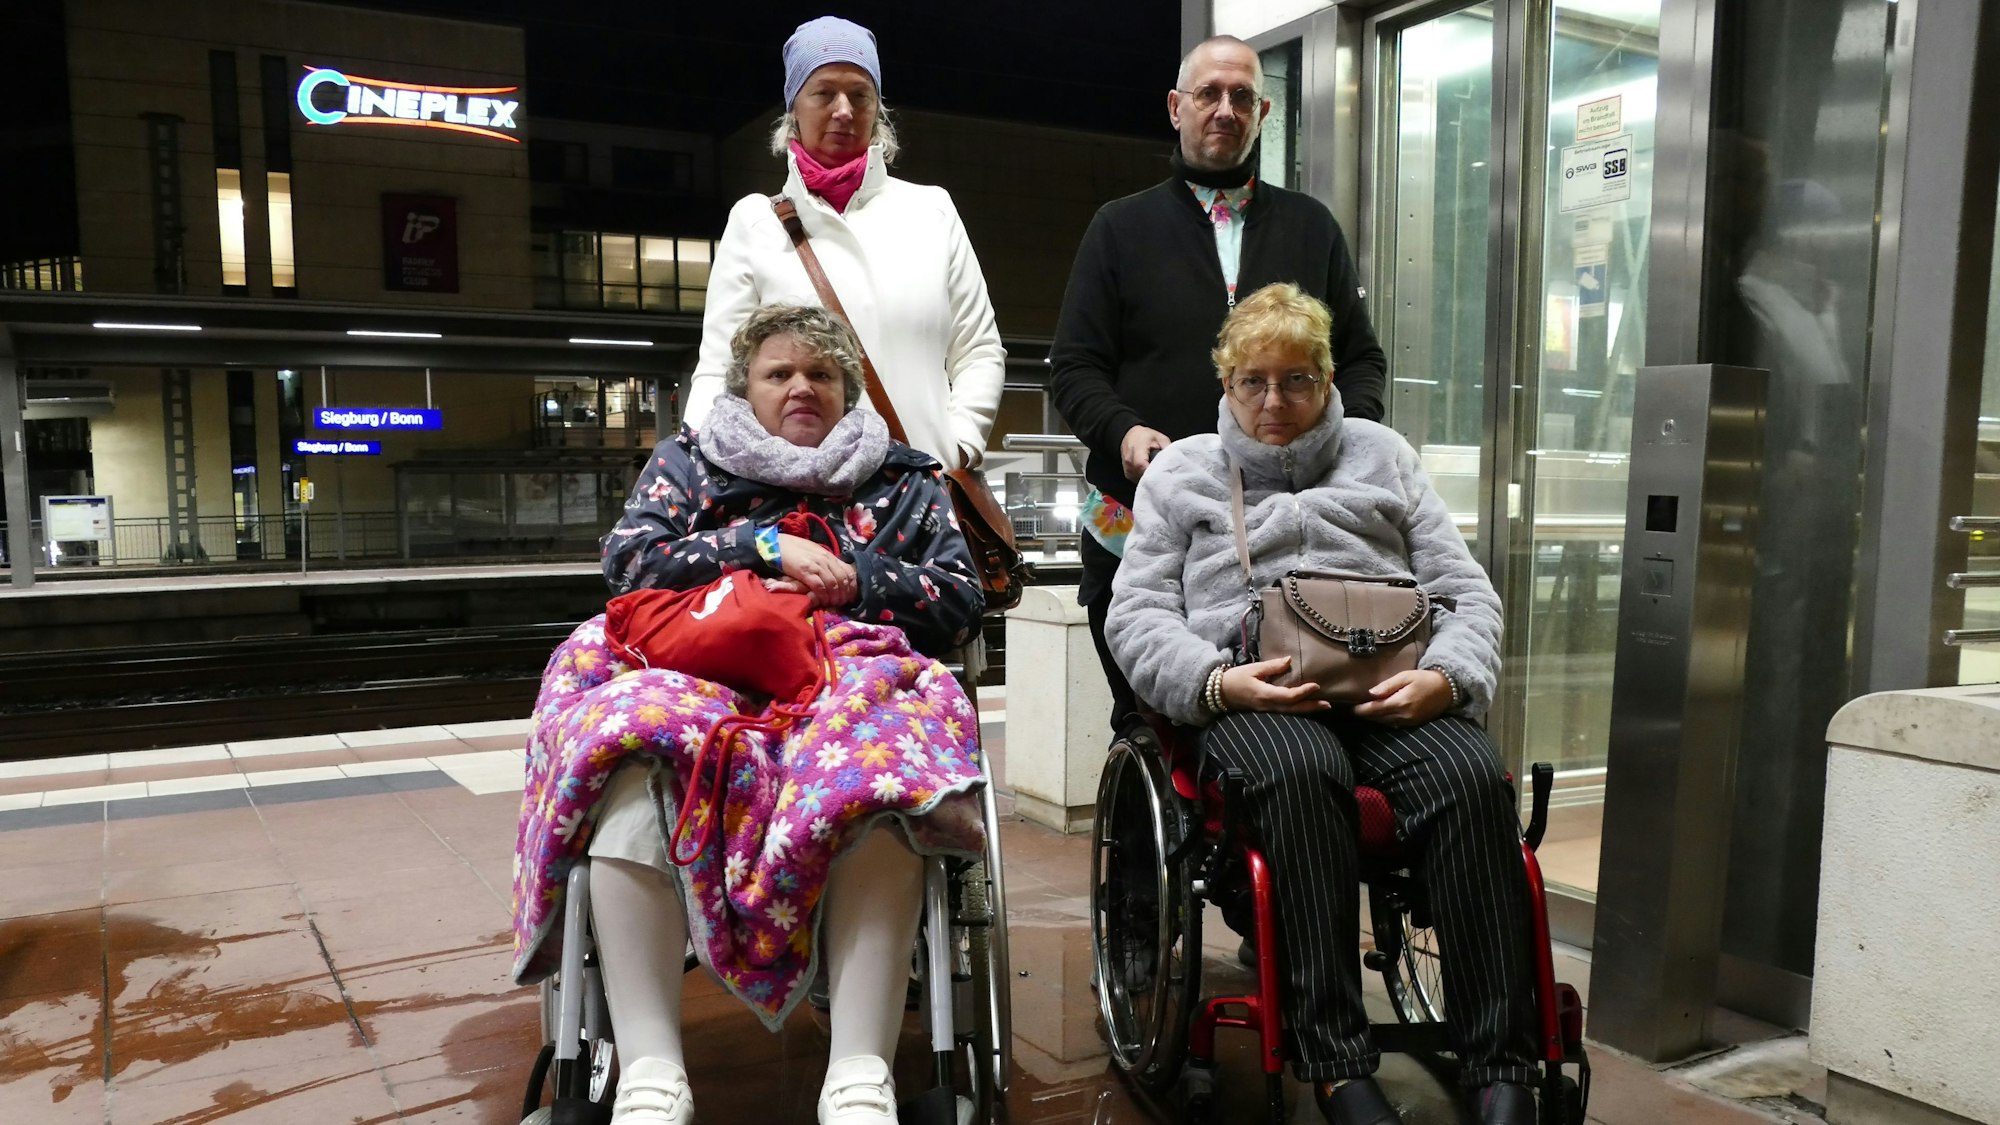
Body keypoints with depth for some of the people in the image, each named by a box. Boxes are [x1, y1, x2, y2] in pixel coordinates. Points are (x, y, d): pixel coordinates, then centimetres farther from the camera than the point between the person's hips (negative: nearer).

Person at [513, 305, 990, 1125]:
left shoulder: (903, 480, 26)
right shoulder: (687, 462, 27)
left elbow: (961, 604, 16)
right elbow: (628, 564, 10)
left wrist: (854, 580, 0)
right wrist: (763, 547, 1)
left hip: (850, 679, 0)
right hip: (697, 678, 1)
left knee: (875, 761, -39)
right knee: (639, 743, -37)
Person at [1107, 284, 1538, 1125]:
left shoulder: (1382, 456, 25)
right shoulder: (1180, 471, 21)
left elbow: (1467, 596, 17)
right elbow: (1136, 615, 9)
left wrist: (1444, 677, -7)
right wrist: (1216, 681, -12)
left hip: (1390, 686, 2)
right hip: (1252, 691, -2)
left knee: (1471, 781, -31)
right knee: (1301, 775, -37)